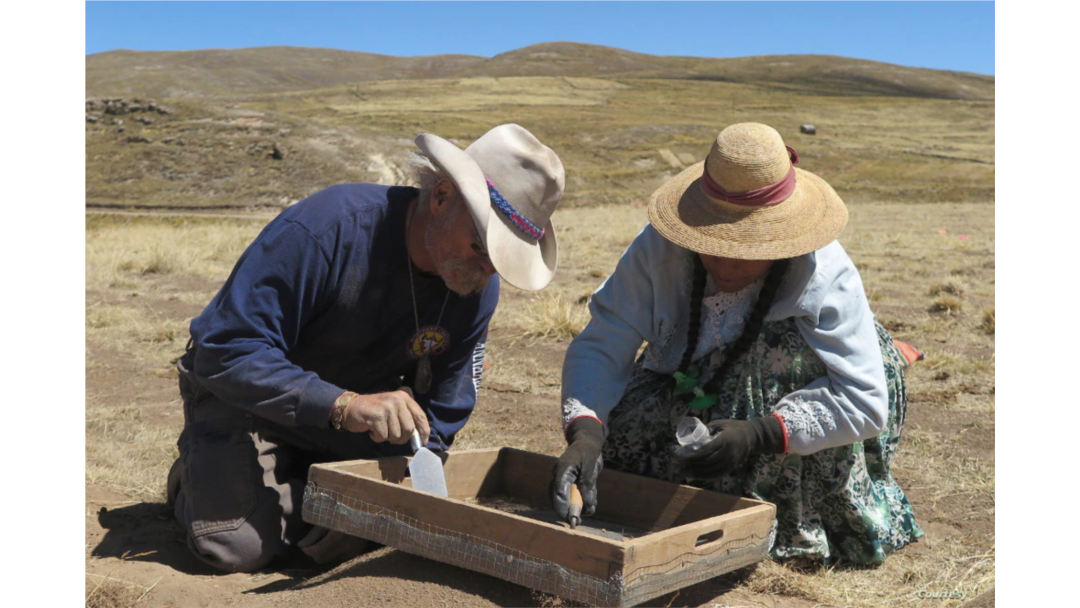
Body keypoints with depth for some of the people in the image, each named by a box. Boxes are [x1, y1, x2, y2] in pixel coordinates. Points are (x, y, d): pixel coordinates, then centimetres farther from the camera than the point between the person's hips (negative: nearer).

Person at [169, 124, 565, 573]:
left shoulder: (478, 291, -14)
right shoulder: (328, 227, -32)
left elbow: (437, 418, -7)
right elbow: (226, 351, -33)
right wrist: (343, 405, -44)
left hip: (359, 401, 5)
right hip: (245, 394, -4)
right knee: (239, 546, -20)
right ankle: (197, 475, 13)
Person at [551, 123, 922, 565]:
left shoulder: (825, 275, -31)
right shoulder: (659, 249, -25)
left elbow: (865, 400, -33)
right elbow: (602, 345, -27)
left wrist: (760, 435, -46)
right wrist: (585, 431, -45)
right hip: (693, 386, 3)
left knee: (780, 339, -34)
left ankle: (795, 529, -15)